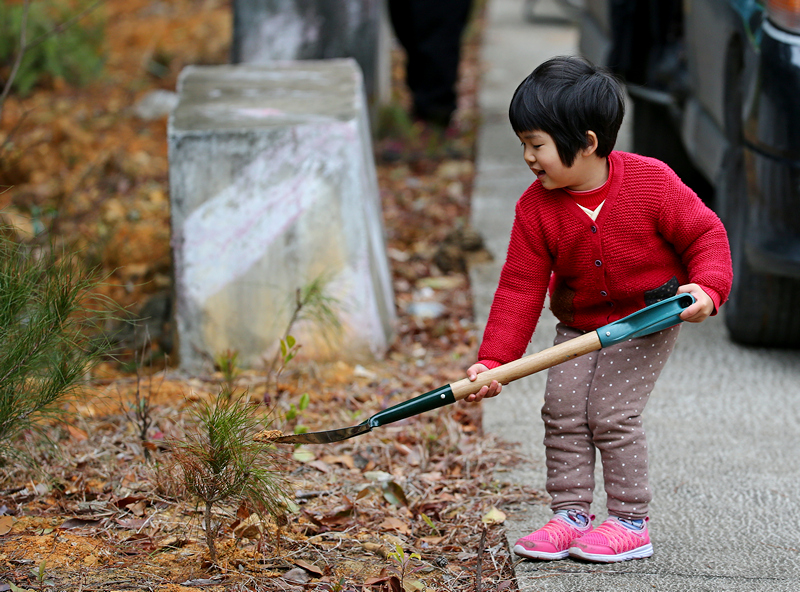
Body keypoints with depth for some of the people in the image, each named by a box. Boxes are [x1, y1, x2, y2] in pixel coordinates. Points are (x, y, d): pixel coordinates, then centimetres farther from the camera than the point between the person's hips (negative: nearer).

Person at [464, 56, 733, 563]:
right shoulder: (537, 208, -12)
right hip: (580, 324, 4)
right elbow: (520, 288, -11)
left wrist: (706, 287, -29)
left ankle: (631, 523, 0)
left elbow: (705, 233, -11)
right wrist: (494, 360, -18)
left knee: (612, 413, -13)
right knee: (562, 410, -5)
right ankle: (571, 516, 8)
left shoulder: (650, 182, -21)